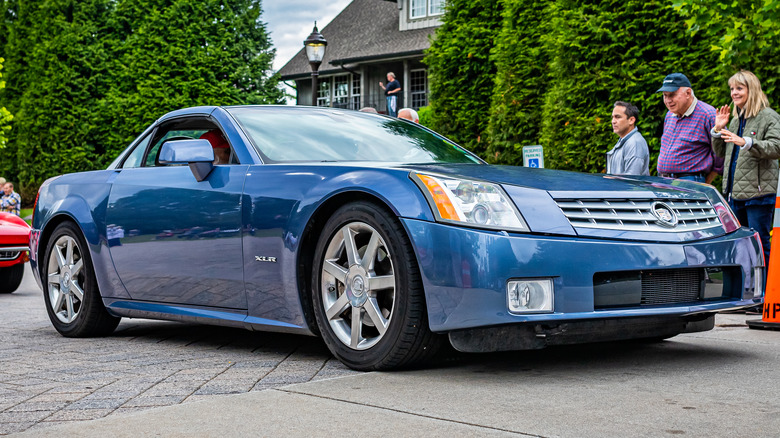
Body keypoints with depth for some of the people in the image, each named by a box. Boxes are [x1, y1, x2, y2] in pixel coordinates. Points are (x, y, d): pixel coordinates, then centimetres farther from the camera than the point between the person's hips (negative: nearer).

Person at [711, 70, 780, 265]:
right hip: (735, 192, 8)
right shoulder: (735, 119, 17)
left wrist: (746, 143, -28)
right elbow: (720, 152, 21)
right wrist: (717, 130, 5)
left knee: (759, 242, -7)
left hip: (759, 192, -8)